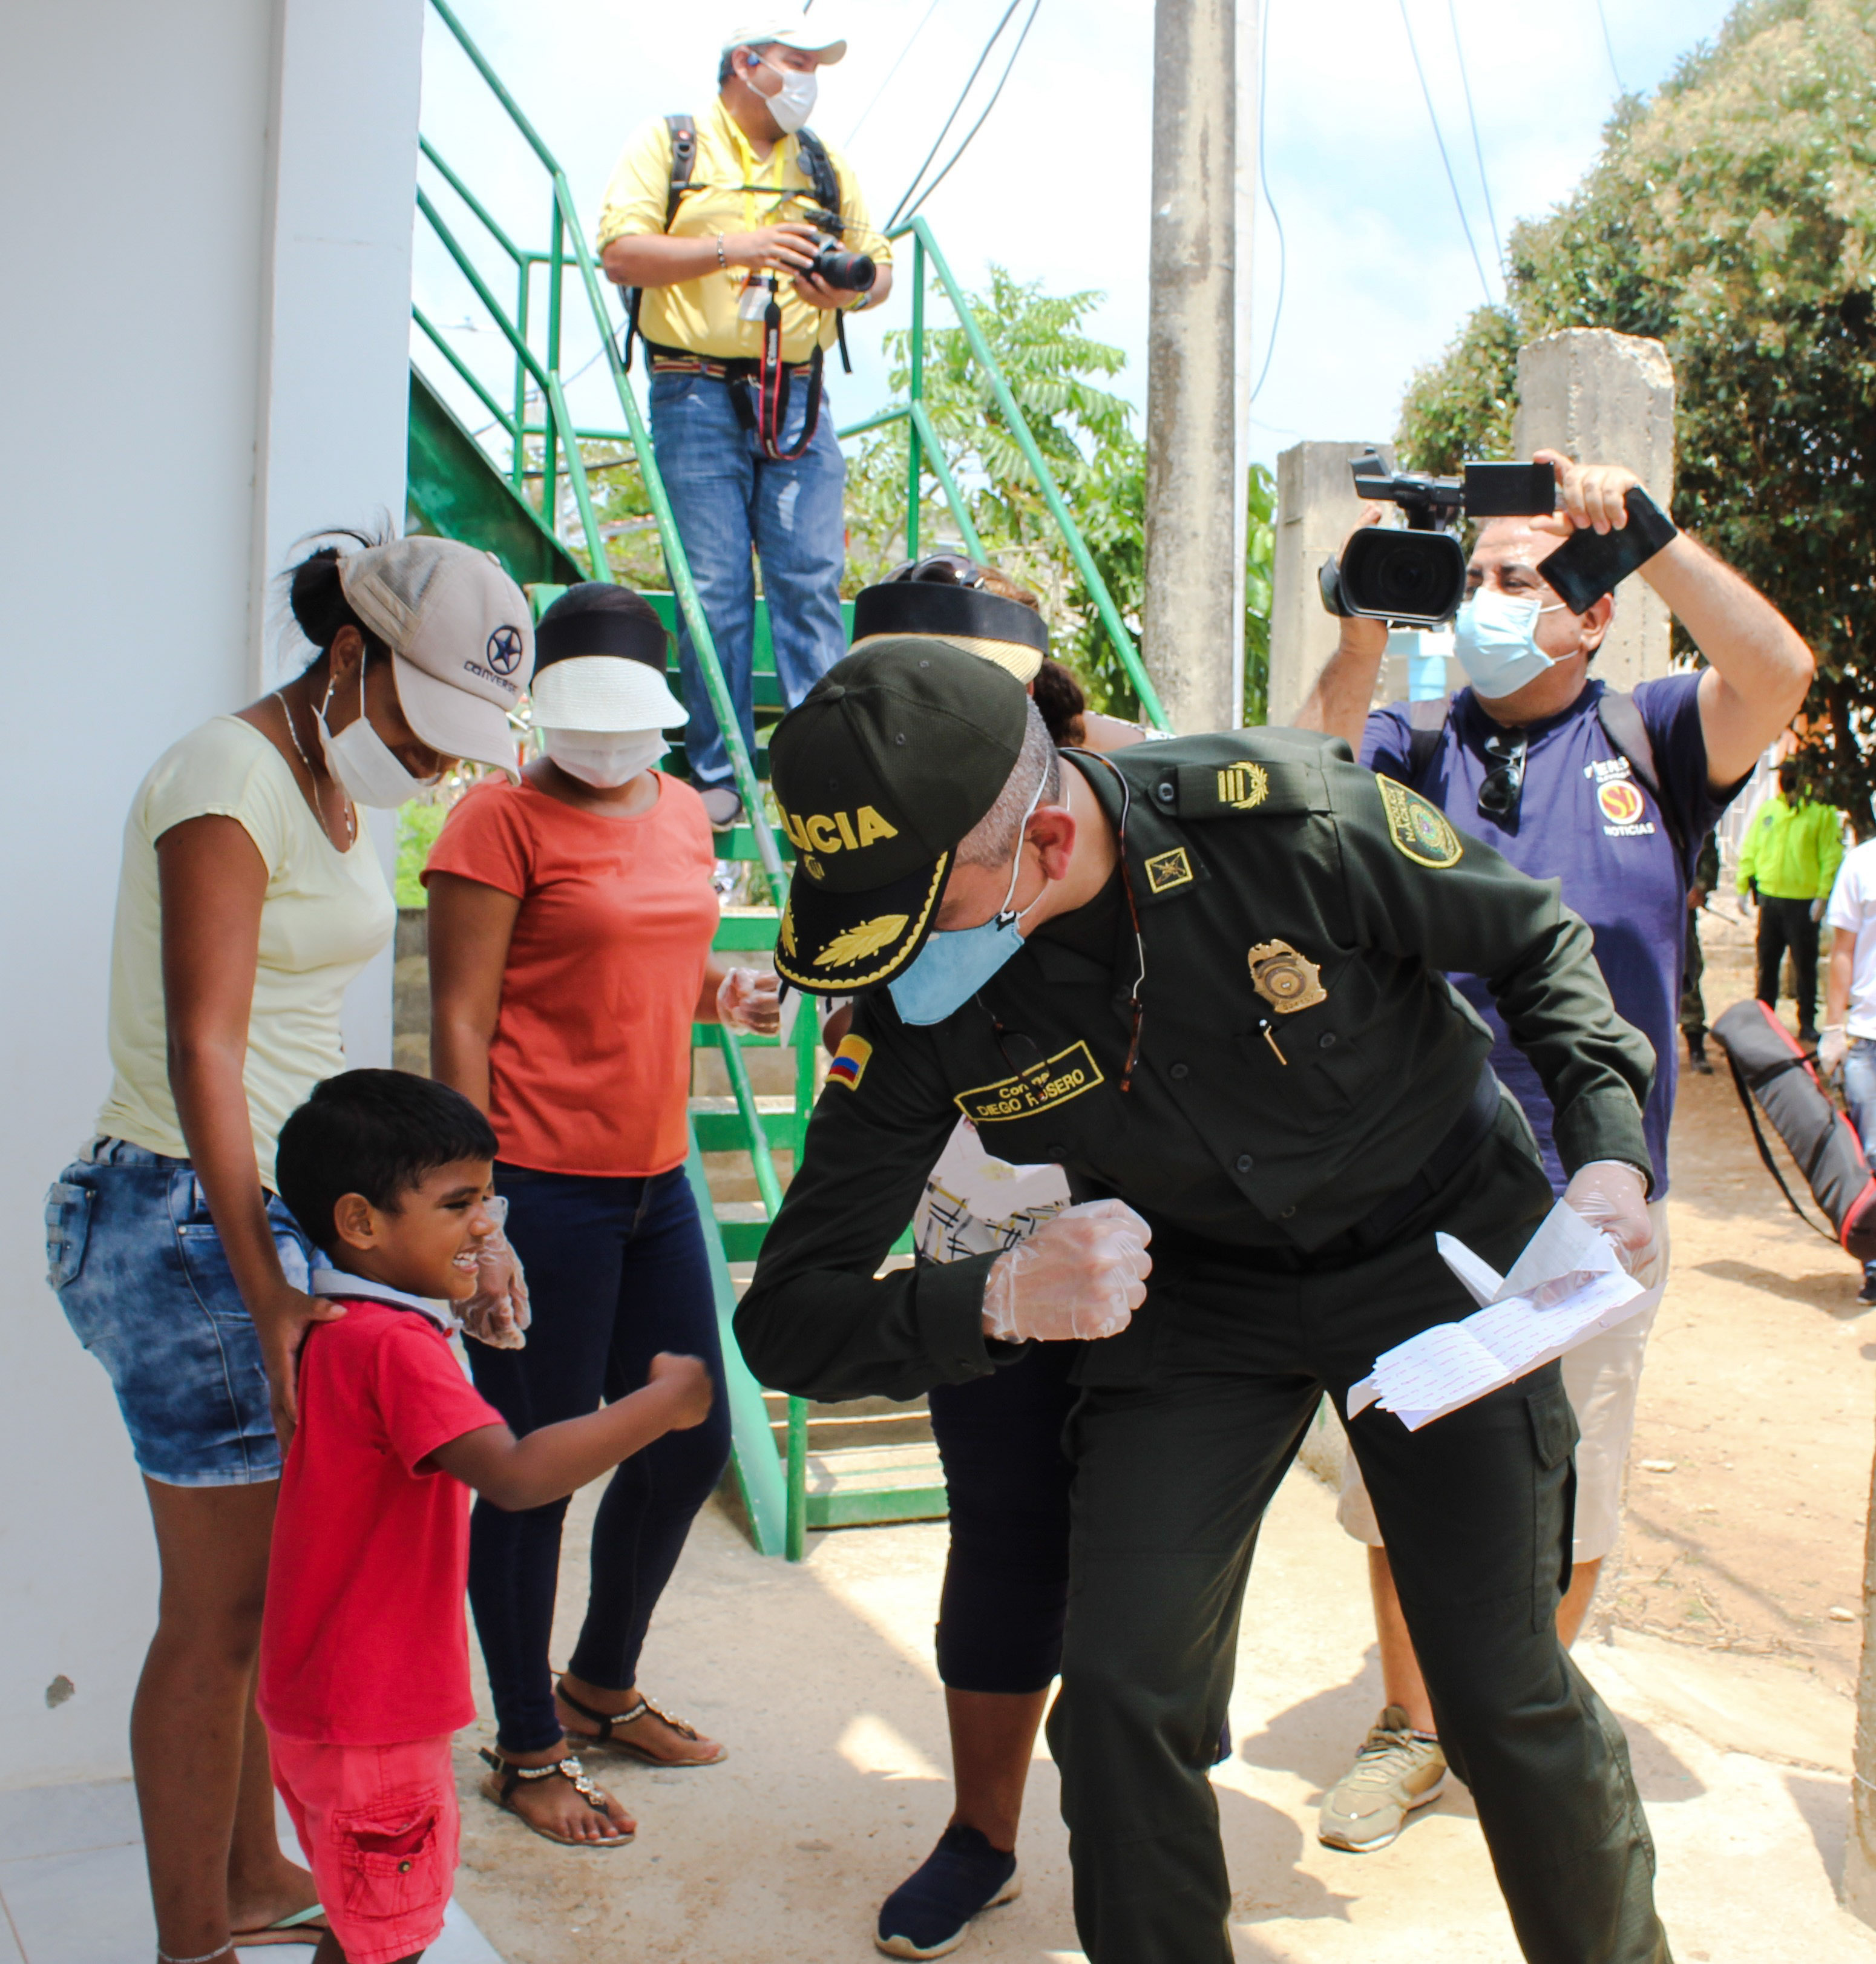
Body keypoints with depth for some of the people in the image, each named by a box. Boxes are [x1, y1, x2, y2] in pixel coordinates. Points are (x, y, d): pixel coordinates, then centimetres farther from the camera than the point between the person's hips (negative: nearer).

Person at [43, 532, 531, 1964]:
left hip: (268, 1208, 9)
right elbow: (201, 1057, -21)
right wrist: (270, 1300, -22)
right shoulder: (228, 784, -15)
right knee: (222, 1606, 1)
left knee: (264, 1577, 17)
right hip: (187, 1219, -9)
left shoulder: (334, 786, 12)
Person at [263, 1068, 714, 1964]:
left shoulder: (348, 1330, 7)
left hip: (334, 1699, 10)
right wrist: (663, 1401, -29)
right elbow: (516, 1475, -37)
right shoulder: (394, 1345, -26)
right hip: (368, 1719, -10)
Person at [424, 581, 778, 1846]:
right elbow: (461, 1023, -12)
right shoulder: (504, 820, -9)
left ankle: (603, 1685, 38)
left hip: (654, 1179, 8)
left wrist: (727, 989, 3)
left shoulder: (681, 811, 12)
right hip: (541, 1186, -8)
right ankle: (529, 1751, 22)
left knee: (691, 1445, 15)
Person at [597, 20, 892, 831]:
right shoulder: (668, 145, 6)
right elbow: (621, 252, -6)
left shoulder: (825, 165, 19)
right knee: (714, 592, -5)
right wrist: (735, 248, -15)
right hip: (698, 396, -3)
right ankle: (716, 777, 1)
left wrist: (852, 290, -5)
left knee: (812, 584, -4)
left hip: (800, 399, 3)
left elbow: (878, 267, 20)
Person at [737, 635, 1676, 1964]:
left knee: (1505, 1689, -1)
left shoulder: (1290, 820, -29)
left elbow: (1539, 940, -8)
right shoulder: (912, 1005, -21)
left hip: (1439, 1246, -1)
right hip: (1189, 1292, 2)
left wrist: (1612, 1148, -21)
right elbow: (788, 1324, -19)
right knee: (1120, 1696, -8)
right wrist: (1003, 1300, -37)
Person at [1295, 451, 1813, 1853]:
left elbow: (1780, 674, -15)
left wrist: (1644, 529, -20)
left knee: (1569, 1498, 14)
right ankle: (1412, 1729, 31)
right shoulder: (1413, 751, 6)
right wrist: (1365, 640, -20)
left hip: (1591, 1200, -1)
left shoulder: (1650, 742, 3)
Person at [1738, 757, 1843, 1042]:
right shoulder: (1767, 809, 10)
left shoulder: (1822, 812, -5)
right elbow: (1749, 850, 12)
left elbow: (1831, 857, -8)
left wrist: (1822, 895, -15)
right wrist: (1743, 887, 5)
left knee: (1805, 965, 1)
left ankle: (1807, 1024, 9)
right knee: (1767, 962, 11)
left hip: (1804, 902, -4)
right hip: (1770, 898, 4)